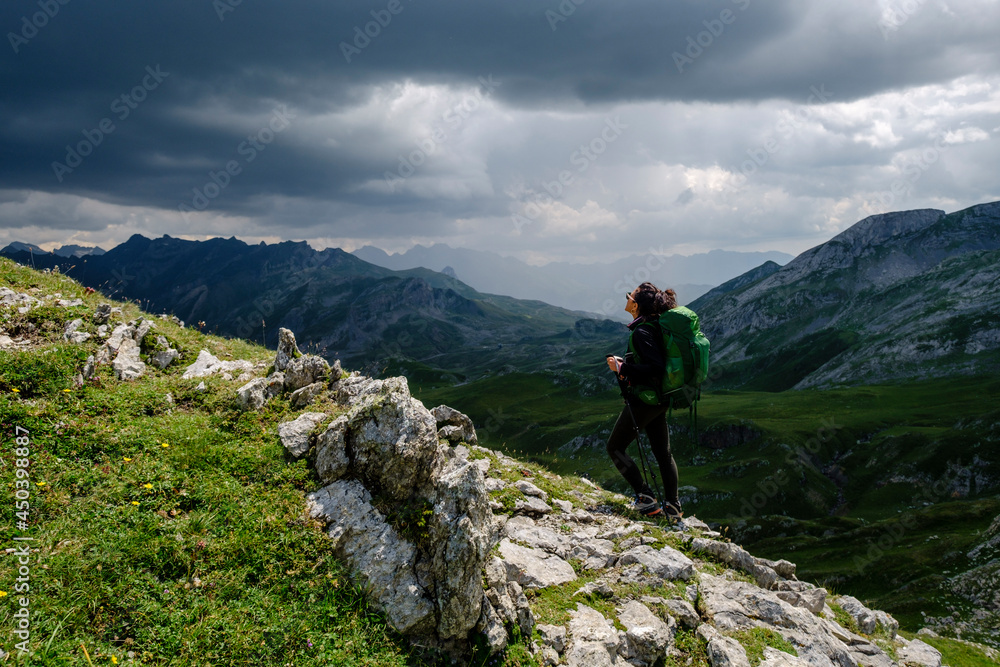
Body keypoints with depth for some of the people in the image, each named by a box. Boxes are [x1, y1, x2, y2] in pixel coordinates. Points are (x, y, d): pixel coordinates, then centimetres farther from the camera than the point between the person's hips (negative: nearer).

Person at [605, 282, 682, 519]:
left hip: (643, 399, -10)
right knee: (663, 452, 15)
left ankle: (646, 499, -1)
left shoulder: (642, 332, -22)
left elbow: (655, 369, -28)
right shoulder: (654, 325, 7)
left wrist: (622, 368, -22)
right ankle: (672, 506, 21)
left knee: (615, 447, 4)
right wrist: (626, 361, 15)